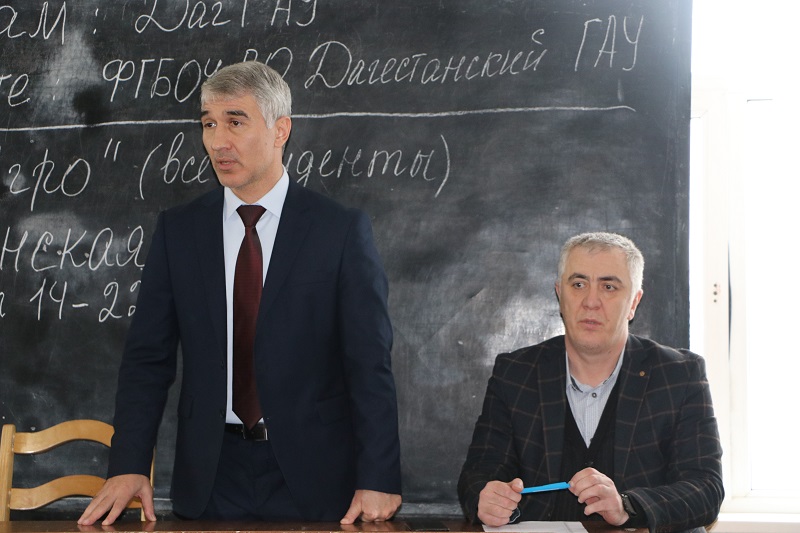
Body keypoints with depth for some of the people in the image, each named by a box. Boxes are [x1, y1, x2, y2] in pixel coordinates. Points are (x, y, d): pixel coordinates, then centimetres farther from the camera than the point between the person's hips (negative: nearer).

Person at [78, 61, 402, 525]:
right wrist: (129, 466, -7)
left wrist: (377, 480, -14)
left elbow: (370, 363, -7)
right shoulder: (178, 230, 5)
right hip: (209, 483, 2)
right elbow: (148, 356, 4)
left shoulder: (342, 230, -4)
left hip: (312, 482, -2)